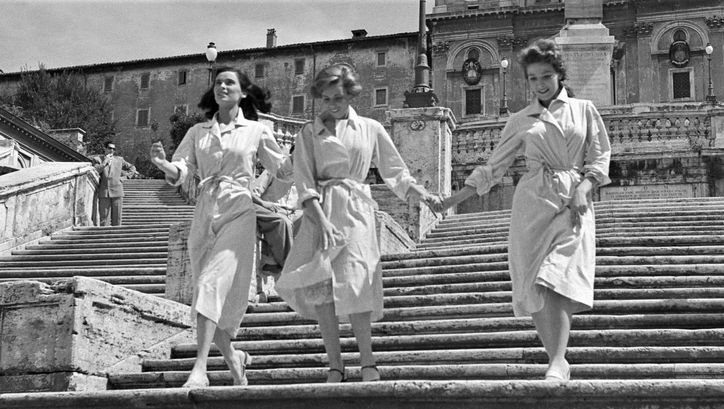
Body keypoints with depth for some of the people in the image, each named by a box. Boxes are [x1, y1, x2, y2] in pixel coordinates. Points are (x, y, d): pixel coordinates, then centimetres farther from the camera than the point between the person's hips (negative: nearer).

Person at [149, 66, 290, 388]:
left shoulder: (256, 132, 8)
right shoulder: (197, 132, 13)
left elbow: (283, 167, 16)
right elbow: (181, 171, 3)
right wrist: (163, 164, -18)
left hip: (238, 213, -4)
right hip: (204, 214, 4)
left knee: (212, 283, -20)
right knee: (210, 290, 7)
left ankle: (200, 368, -26)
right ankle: (233, 358, 29)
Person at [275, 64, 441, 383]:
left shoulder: (370, 129, 12)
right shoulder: (309, 133, 10)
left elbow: (395, 173, 16)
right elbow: (304, 183, 1)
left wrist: (423, 195, 2)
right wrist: (322, 220, -12)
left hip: (356, 210, -1)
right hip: (319, 212, 1)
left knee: (355, 284, -12)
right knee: (320, 286, -9)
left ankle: (368, 364, -3)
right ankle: (335, 366, -3)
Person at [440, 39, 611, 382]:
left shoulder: (583, 109, 12)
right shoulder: (521, 121, 14)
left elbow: (600, 156, 10)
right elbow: (493, 168, 14)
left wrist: (585, 187, -9)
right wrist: (452, 200, 9)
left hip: (574, 203, -2)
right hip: (533, 202, 2)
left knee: (557, 282, -19)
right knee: (534, 288, -8)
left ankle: (557, 365, -24)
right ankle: (558, 362, 0)